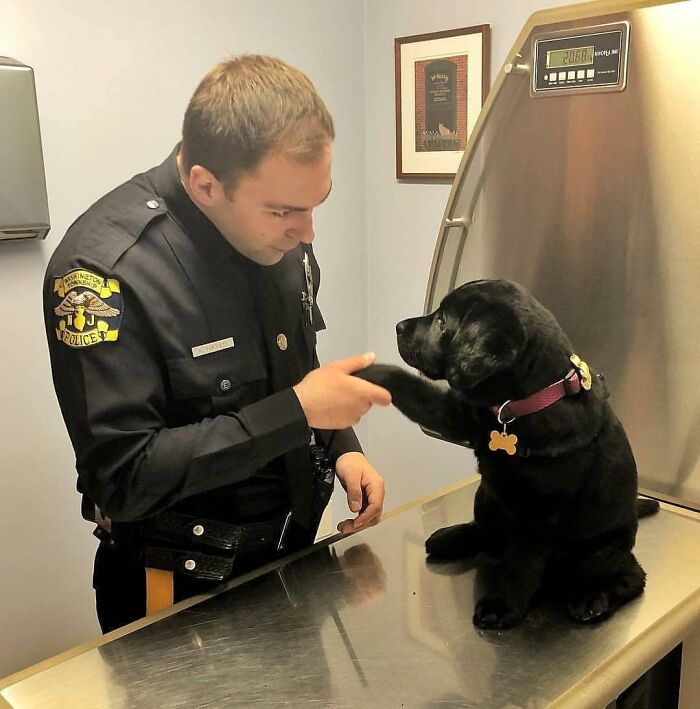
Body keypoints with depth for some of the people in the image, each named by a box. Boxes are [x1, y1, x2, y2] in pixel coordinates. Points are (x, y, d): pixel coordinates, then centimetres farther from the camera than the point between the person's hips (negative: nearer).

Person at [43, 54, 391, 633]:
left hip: (293, 552, 7)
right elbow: (123, 478, -26)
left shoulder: (277, 230, -6)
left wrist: (342, 446, -4)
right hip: (181, 588, -6)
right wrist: (298, 411, -29)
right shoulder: (104, 270, -27)